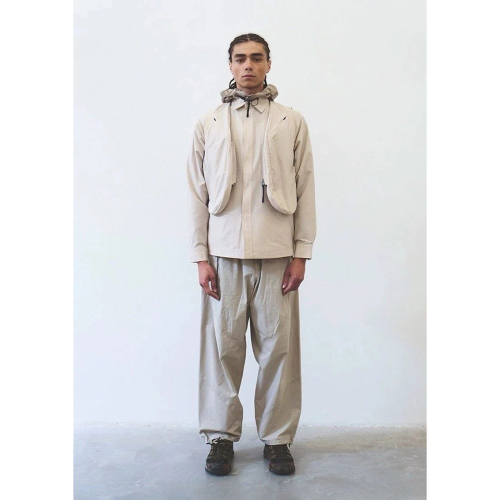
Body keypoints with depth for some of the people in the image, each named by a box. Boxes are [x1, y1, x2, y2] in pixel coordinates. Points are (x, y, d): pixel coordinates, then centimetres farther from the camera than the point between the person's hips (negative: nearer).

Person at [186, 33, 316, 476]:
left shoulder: (292, 122, 9)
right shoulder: (208, 124, 11)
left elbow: (305, 190, 6)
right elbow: (198, 194, 7)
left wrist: (301, 253, -1)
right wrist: (201, 256, 0)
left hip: (276, 253, 0)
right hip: (225, 253, 1)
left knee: (279, 347, 3)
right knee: (222, 345, 3)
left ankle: (278, 439, 18)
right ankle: (221, 436, 19)